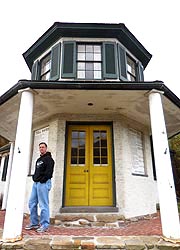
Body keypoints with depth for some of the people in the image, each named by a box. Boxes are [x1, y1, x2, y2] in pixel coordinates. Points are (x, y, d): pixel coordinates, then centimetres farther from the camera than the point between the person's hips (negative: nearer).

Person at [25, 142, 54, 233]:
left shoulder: (49, 159, -6)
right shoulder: (38, 160, 21)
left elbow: (49, 172, -15)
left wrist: (42, 180, -17)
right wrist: (34, 178, 10)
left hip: (43, 184, -9)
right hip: (35, 183, 9)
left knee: (43, 205, -5)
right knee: (32, 203, 11)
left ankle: (44, 225, 4)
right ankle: (34, 223, 22)